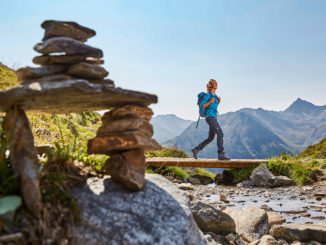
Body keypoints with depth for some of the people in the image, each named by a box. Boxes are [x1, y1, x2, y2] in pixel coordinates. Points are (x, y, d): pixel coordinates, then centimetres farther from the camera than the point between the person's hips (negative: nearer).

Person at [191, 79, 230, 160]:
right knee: (220, 133, -18)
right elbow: (202, 106, -8)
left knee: (210, 138, 9)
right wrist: (210, 101, -21)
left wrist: (219, 101, 8)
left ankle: (196, 149, 18)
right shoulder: (208, 94, -6)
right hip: (210, 117, -9)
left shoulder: (214, 95, 20)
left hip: (213, 118, 9)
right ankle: (221, 154, -19)